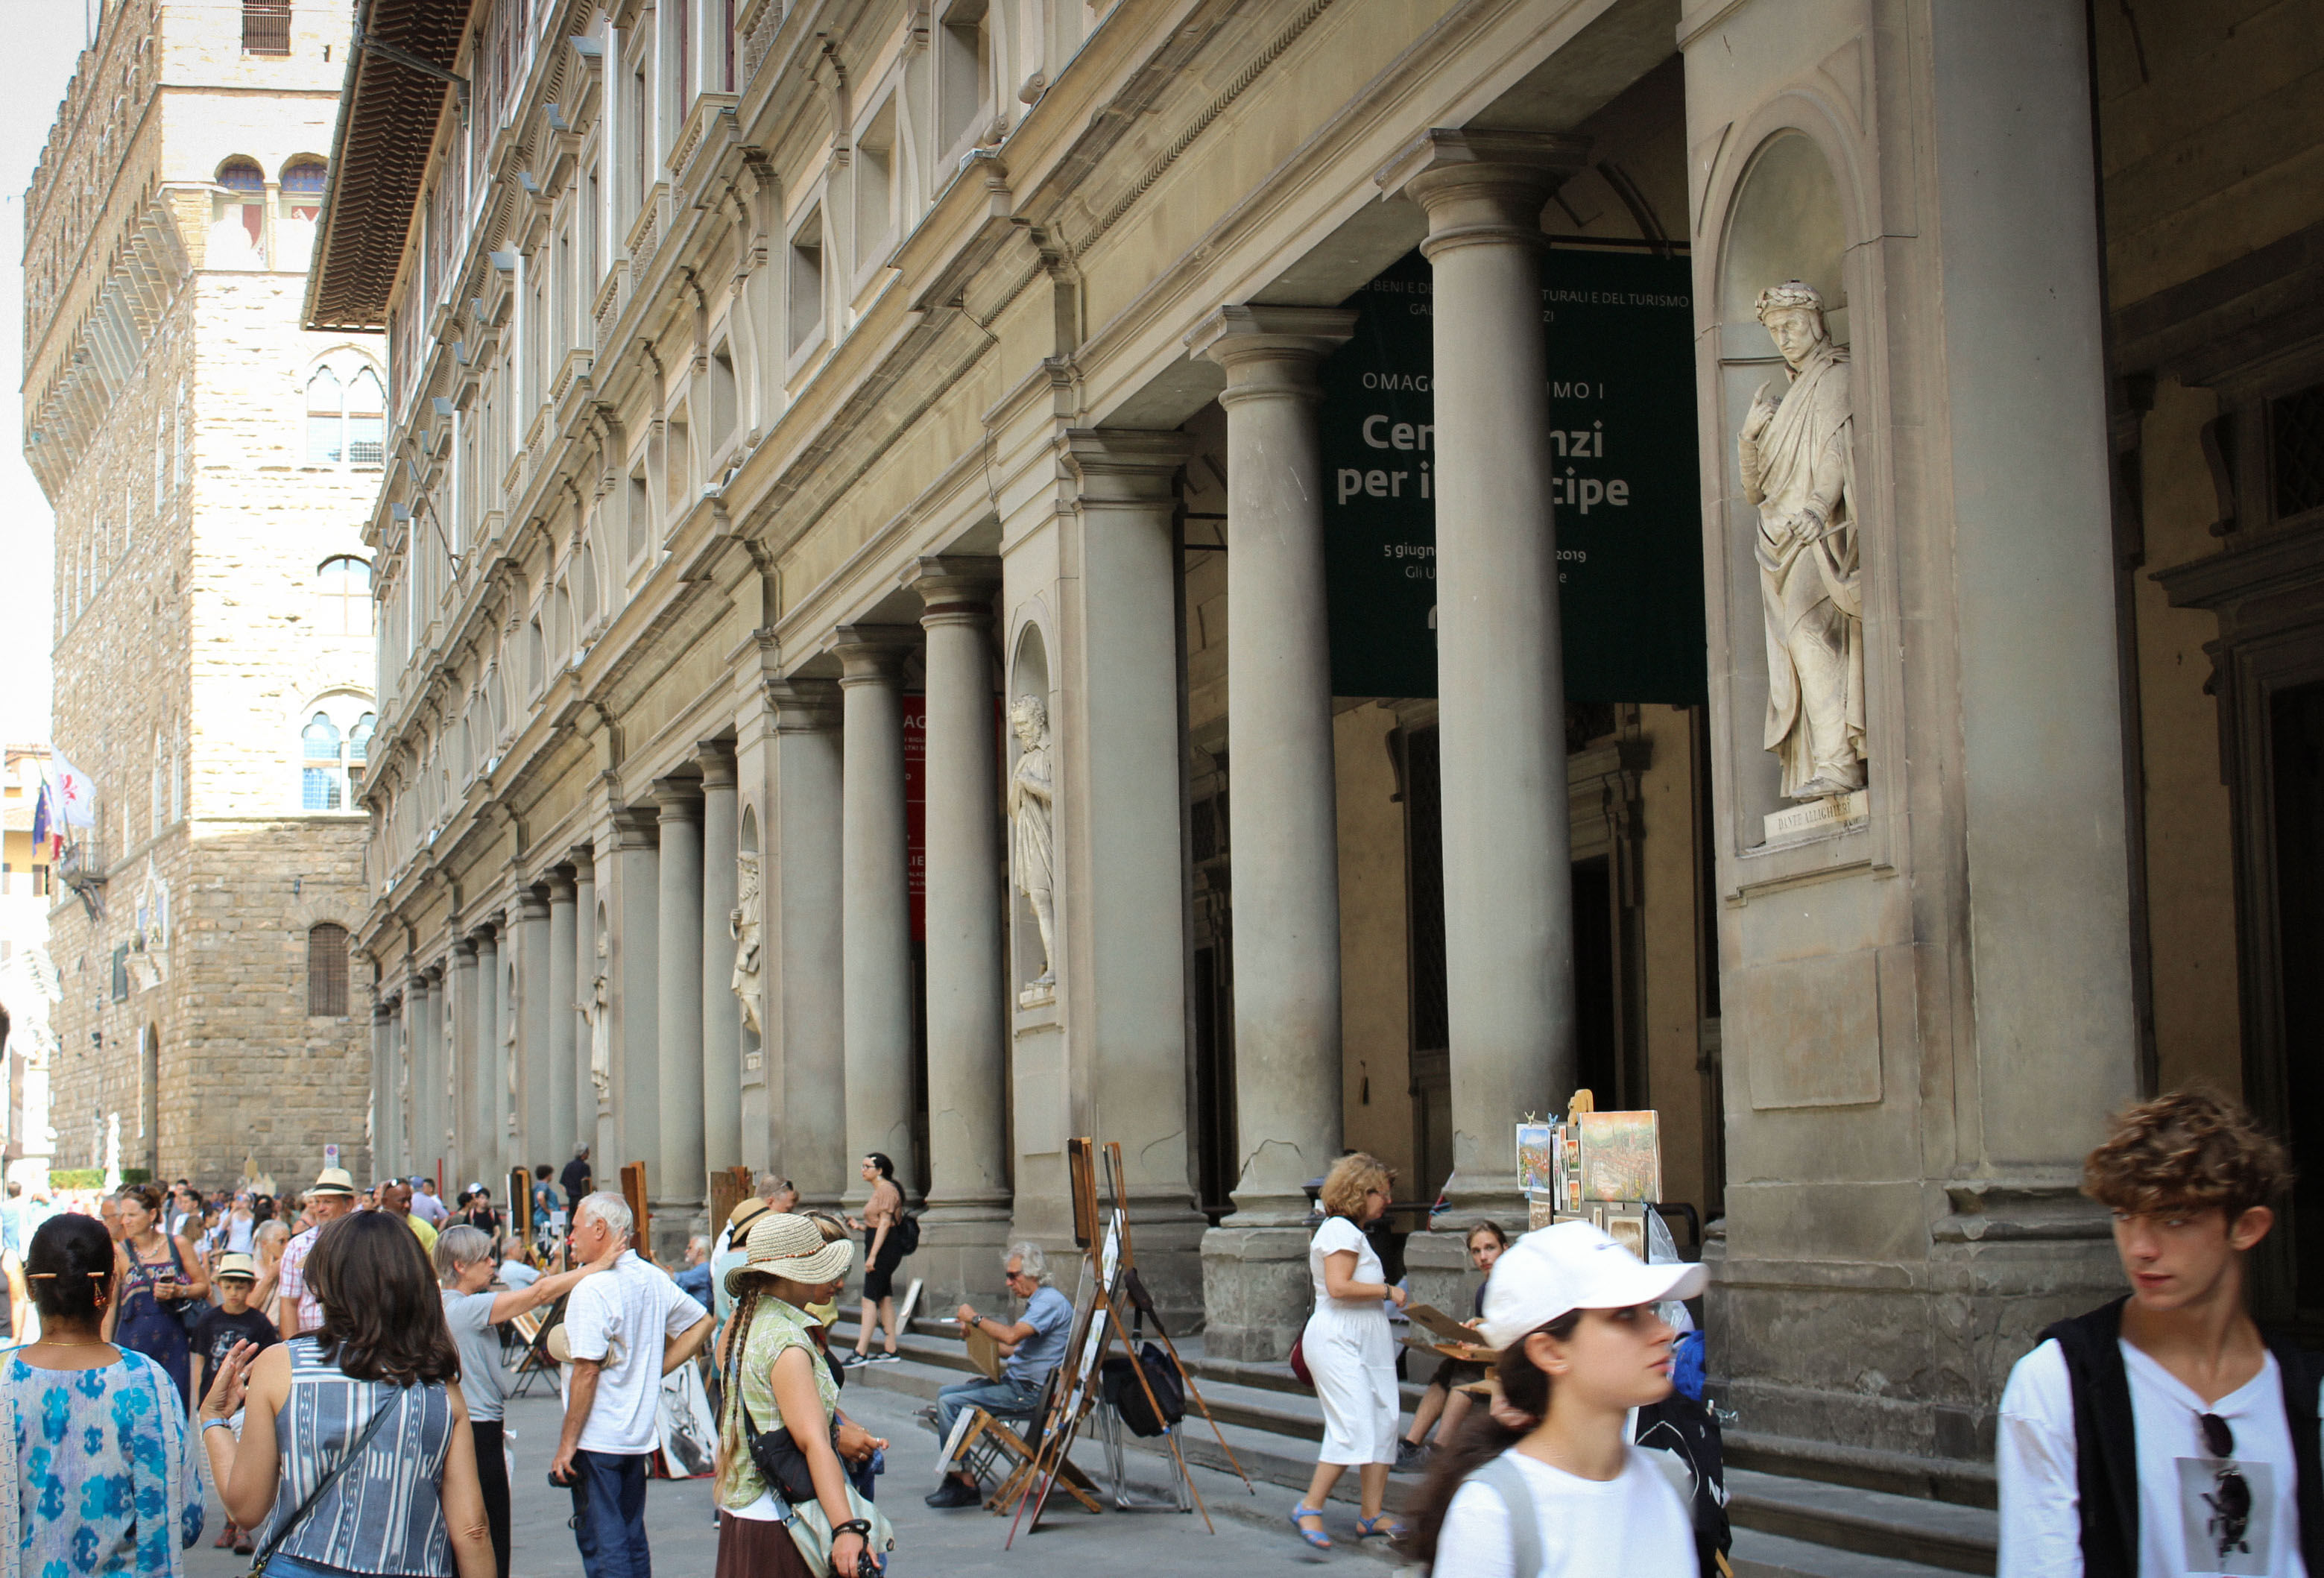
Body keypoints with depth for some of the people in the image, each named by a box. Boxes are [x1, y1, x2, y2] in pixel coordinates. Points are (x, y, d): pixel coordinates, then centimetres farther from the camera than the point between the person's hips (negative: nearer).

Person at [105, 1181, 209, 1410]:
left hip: (173, 1344, 1)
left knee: (175, 1411, 0)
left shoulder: (178, 1246, 4)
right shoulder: (119, 1252, 1)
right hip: (133, 1343, -1)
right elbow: (110, 1304, 3)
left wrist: (179, 1291, -9)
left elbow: (204, 1287, 10)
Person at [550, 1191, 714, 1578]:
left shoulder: (592, 1290, -17)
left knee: (601, 1546, -3)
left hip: (598, 1440, -8)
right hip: (639, 1435, 8)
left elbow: (587, 1371, -20)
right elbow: (701, 1323, 18)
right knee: (632, 1541, 15)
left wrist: (567, 1443, -15)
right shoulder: (654, 1280, 5)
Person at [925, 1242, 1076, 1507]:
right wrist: (978, 1334, 13)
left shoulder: (1050, 1302, -17)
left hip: (1029, 1392, -11)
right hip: (1015, 1381, 11)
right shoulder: (1038, 1302, 18)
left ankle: (965, 1485, -14)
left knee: (950, 1404, -18)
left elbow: (1012, 1336, -31)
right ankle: (956, 1477, 9)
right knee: (945, 1394, 12)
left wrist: (975, 1318, -18)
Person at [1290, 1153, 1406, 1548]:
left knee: (1383, 1422, 3)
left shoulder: (1353, 1231, 23)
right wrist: (1387, 1290, -12)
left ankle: (1372, 1516, 4)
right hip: (1337, 1339, -11)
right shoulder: (1340, 1229, -9)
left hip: (1368, 1338, 11)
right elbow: (1339, 1286, -20)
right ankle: (1310, 1508, -9)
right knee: (1353, 1425, -16)